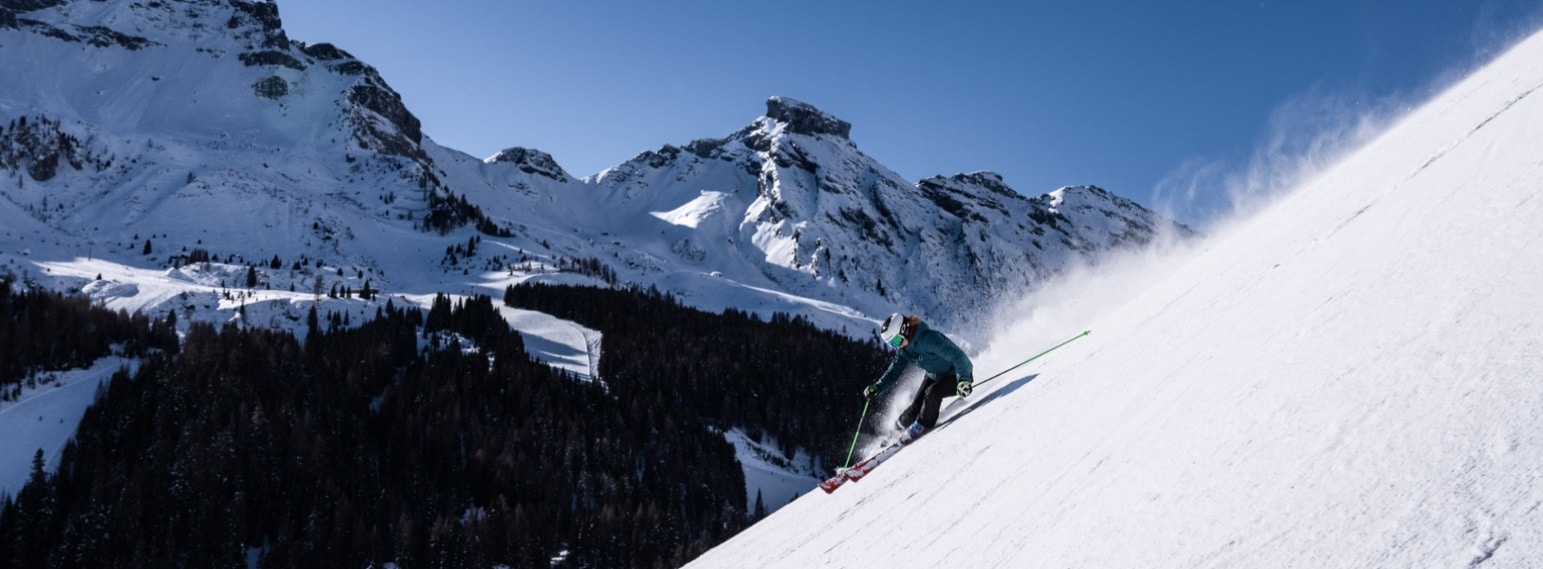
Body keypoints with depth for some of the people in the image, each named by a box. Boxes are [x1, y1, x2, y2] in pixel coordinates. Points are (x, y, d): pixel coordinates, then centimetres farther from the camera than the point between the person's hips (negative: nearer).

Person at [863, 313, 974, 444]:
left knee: (931, 392, -30)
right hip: (934, 377, 7)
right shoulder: (903, 350, -8)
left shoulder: (929, 338, -34)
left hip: (957, 374, -7)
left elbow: (957, 355, -35)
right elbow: (893, 372, -6)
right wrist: (877, 388, -23)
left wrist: (963, 380, -44)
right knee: (914, 409, -5)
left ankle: (923, 425, -7)